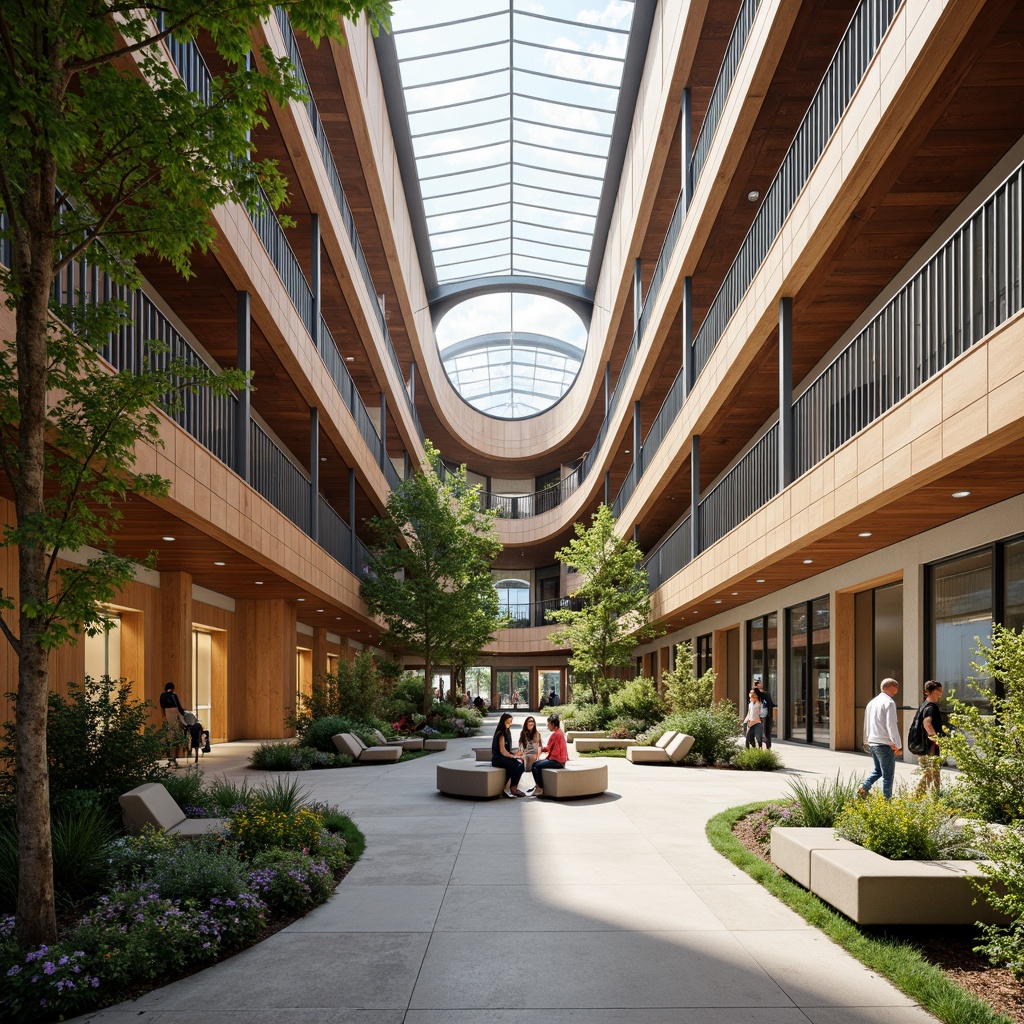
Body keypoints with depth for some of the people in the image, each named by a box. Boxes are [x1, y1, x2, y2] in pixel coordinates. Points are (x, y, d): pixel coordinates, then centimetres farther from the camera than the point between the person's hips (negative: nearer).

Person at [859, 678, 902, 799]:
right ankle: (886, 800, 2)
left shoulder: (871, 702, 13)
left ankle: (864, 787, 2)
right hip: (885, 744, -8)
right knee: (888, 775, 1)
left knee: (878, 770, 21)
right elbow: (891, 725, -17)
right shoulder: (889, 702, -12)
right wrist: (898, 746, -13)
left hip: (873, 742, 8)